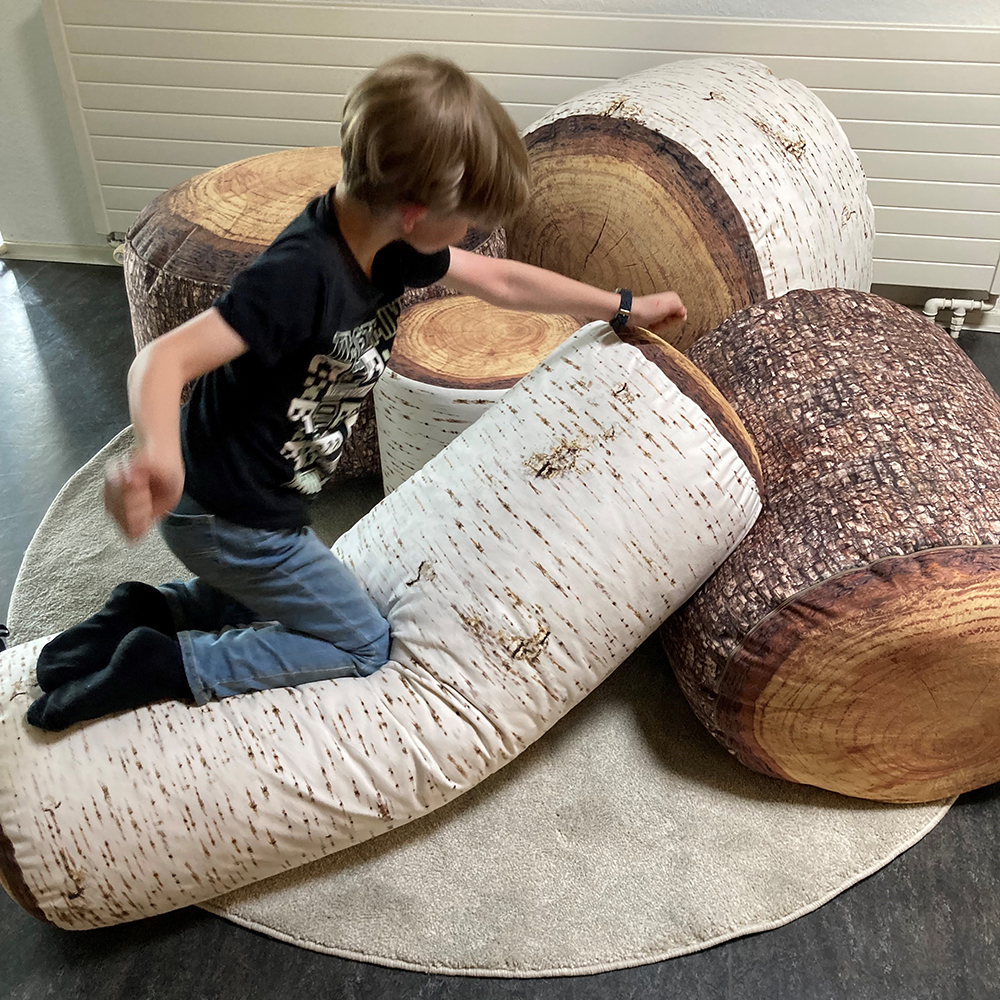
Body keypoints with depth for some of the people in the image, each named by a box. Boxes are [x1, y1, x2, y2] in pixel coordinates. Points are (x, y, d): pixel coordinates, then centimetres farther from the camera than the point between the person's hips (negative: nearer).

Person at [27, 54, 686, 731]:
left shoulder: (386, 245, -5)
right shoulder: (302, 274, -32)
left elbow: (499, 279, 7)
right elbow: (165, 358, -39)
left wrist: (623, 308, 15)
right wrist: (158, 452, -62)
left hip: (261, 502, 9)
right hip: (229, 516, -9)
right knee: (362, 644, 7)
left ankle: (145, 612, 19)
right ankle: (164, 664, 3)